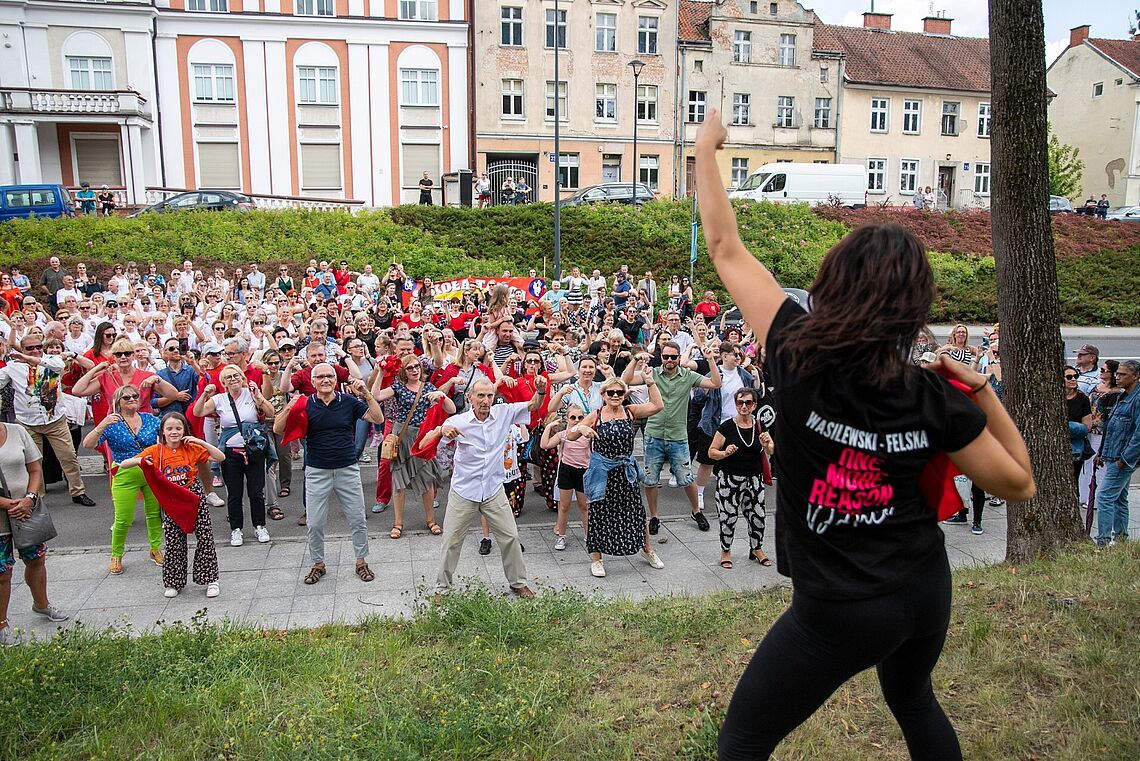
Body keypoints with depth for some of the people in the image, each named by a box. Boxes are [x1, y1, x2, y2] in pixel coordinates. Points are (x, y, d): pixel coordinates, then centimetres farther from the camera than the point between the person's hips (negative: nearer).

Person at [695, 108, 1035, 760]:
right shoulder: (937, 400, -13)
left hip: (838, 611, -4)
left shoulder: (799, 353, -21)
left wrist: (706, 148, 1)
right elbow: (1019, 485, 2)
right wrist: (982, 391, 2)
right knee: (913, 699, 35)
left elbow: (726, 248, -10)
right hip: (927, 590, 5)